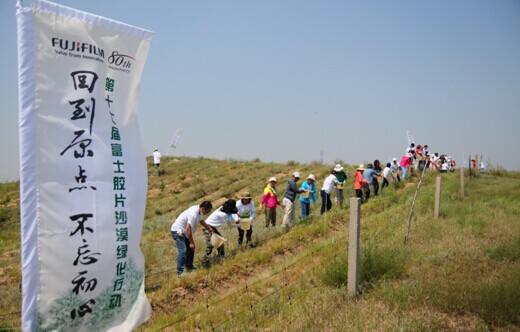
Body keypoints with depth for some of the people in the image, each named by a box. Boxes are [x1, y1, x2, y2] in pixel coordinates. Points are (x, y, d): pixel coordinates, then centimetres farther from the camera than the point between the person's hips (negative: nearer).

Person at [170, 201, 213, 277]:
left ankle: (189, 266, 29)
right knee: (182, 250, -19)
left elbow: (201, 221, 23)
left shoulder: (199, 211, 0)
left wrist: (209, 228, 32)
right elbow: (188, 229, -30)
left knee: (190, 249, 15)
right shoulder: (193, 214, -30)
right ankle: (180, 272, -18)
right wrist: (191, 242, -22)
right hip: (177, 231, -10)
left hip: (183, 231, 10)